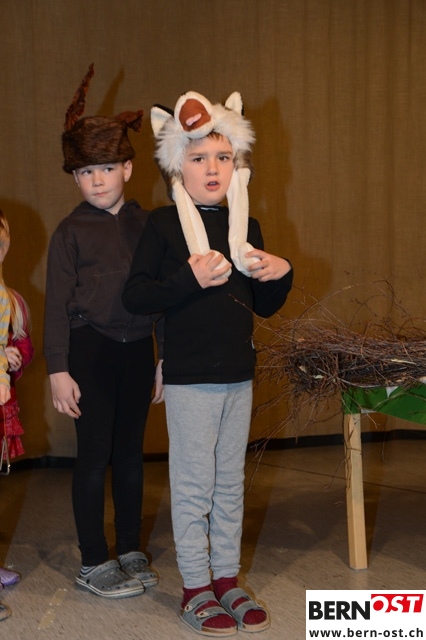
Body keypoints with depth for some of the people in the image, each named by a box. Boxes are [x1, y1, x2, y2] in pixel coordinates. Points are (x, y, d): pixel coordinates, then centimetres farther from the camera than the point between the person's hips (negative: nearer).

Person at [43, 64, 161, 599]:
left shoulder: (145, 224, 8)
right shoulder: (71, 231, -2)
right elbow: (58, 302, -4)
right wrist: (58, 369, -9)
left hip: (138, 347, 4)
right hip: (90, 348, -3)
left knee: (130, 452, 11)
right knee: (95, 455, 1)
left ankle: (130, 551, 25)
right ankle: (94, 563, 13)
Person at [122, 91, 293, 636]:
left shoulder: (247, 228, 10)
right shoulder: (163, 224, -6)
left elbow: (265, 306, 16)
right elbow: (134, 297, -12)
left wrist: (280, 274, -4)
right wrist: (190, 278, -23)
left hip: (239, 374, 5)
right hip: (189, 376, -5)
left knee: (231, 482, 13)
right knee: (194, 484, 3)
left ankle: (228, 580, 26)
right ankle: (196, 588, 16)